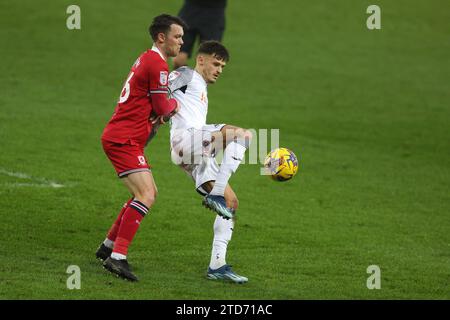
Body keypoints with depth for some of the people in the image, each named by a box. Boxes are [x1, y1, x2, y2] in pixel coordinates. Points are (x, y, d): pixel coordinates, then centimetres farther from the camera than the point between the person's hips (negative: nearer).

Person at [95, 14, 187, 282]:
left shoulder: (147, 59, 18)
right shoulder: (157, 64, -15)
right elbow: (164, 108, -12)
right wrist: (175, 103, 10)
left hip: (126, 139, 11)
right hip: (124, 140, -11)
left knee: (148, 193, 19)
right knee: (146, 196, -20)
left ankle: (108, 247, 26)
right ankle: (117, 257, -25)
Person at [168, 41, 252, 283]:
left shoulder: (202, 91, 34)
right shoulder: (186, 76, 7)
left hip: (198, 154, 9)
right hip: (184, 138, -9)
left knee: (230, 202, 4)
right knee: (243, 134, -27)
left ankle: (217, 266, 3)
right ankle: (215, 195, -31)